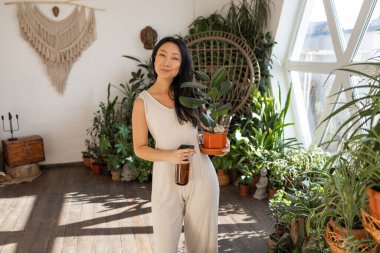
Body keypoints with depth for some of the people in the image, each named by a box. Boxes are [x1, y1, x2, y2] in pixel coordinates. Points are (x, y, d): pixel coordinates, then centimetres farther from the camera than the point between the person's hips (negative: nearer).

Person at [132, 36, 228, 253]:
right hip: (167, 179, -2)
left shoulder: (191, 94, 5)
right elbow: (140, 148, -1)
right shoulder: (143, 101, -2)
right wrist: (170, 155, -19)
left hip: (202, 176, 2)